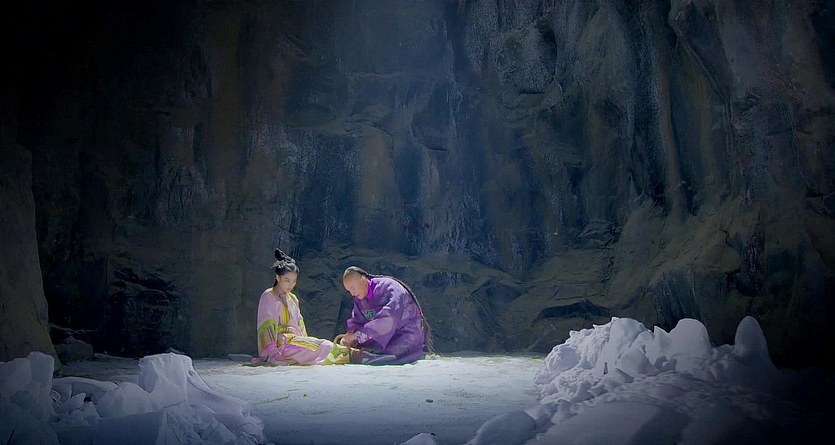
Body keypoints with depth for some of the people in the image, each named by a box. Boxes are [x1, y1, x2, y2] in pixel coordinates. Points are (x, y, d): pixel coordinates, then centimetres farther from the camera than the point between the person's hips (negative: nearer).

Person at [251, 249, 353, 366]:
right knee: (322, 346, -22)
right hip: (281, 342, -8)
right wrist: (273, 351, -22)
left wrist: (305, 341, 5)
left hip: (296, 340, 8)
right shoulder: (268, 297, -3)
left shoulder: (293, 299, 22)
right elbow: (266, 327, -11)